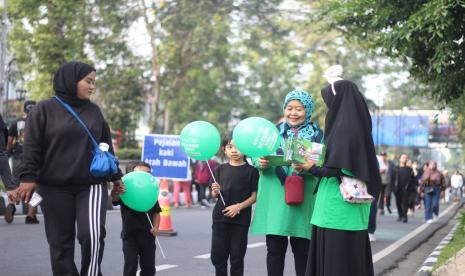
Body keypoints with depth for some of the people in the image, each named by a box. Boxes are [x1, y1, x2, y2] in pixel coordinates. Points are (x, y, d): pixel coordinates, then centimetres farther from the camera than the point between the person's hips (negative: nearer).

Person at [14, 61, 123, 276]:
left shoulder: (94, 111, 11)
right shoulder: (45, 109, 0)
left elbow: (106, 146, 18)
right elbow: (32, 147, -3)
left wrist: (115, 176, 18)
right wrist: (28, 177, -11)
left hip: (92, 186, 2)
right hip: (55, 188, -2)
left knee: (92, 235, -15)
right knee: (61, 243, 3)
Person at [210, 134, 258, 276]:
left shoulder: (251, 170, -3)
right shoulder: (220, 169, 7)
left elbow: (254, 196, -4)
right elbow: (215, 195, 10)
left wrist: (239, 206, -17)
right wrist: (215, 191, -12)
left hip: (241, 218, -3)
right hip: (220, 217, 3)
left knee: (237, 256, 3)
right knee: (217, 255, 6)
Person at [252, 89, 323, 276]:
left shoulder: (317, 135, 4)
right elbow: (257, 157, 8)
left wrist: (306, 167, -24)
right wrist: (260, 162, -14)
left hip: (303, 199, -1)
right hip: (275, 197, 2)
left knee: (302, 249, 2)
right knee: (275, 247, 1)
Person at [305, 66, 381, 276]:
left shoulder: (345, 128, -15)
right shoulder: (355, 124, 13)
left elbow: (340, 169, -18)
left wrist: (312, 167, -6)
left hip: (339, 209, -9)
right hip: (344, 209, 9)